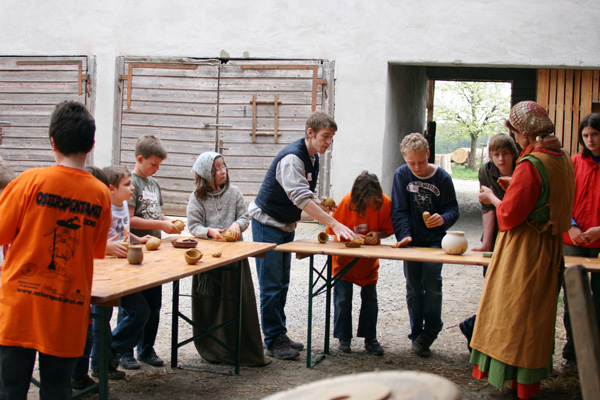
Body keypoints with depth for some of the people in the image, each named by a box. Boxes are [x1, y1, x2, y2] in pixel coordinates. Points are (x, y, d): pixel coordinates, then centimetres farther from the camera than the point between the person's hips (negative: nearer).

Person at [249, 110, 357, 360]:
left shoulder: (313, 158, 6)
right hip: (267, 224, -9)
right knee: (271, 286, -6)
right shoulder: (292, 158, -25)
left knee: (281, 285, 13)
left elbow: (310, 196, 13)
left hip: (286, 226, 9)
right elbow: (302, 198, -34)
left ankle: (280, 336, 20)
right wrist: (335, 224, -38)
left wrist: (323, 210, -5)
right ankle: (273, 341, -1)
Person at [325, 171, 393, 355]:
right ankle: (344, 338, 14)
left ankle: (370, 338, 17)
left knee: (370, 298, 4)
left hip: (368, 260, 2)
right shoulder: (348, 202, -23)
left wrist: (378, 234, -25)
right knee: (343, 298, 1)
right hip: (344, 259, -1)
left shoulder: (385, 202, -18)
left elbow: (388, 230, -4)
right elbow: (333, 229, -12)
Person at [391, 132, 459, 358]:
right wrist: (404, 235, -18)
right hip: (411, 241, 1)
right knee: (413, 288, 6)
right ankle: (417, 334, 18)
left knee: (432, 284, -10)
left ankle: (429, 332, 5)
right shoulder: (402, 175, -3)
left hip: (434, 241, -1)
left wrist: (443, 219, -23)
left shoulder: (442, 178, -6)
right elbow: (399, 210, -4)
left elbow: (452, 209, -1)